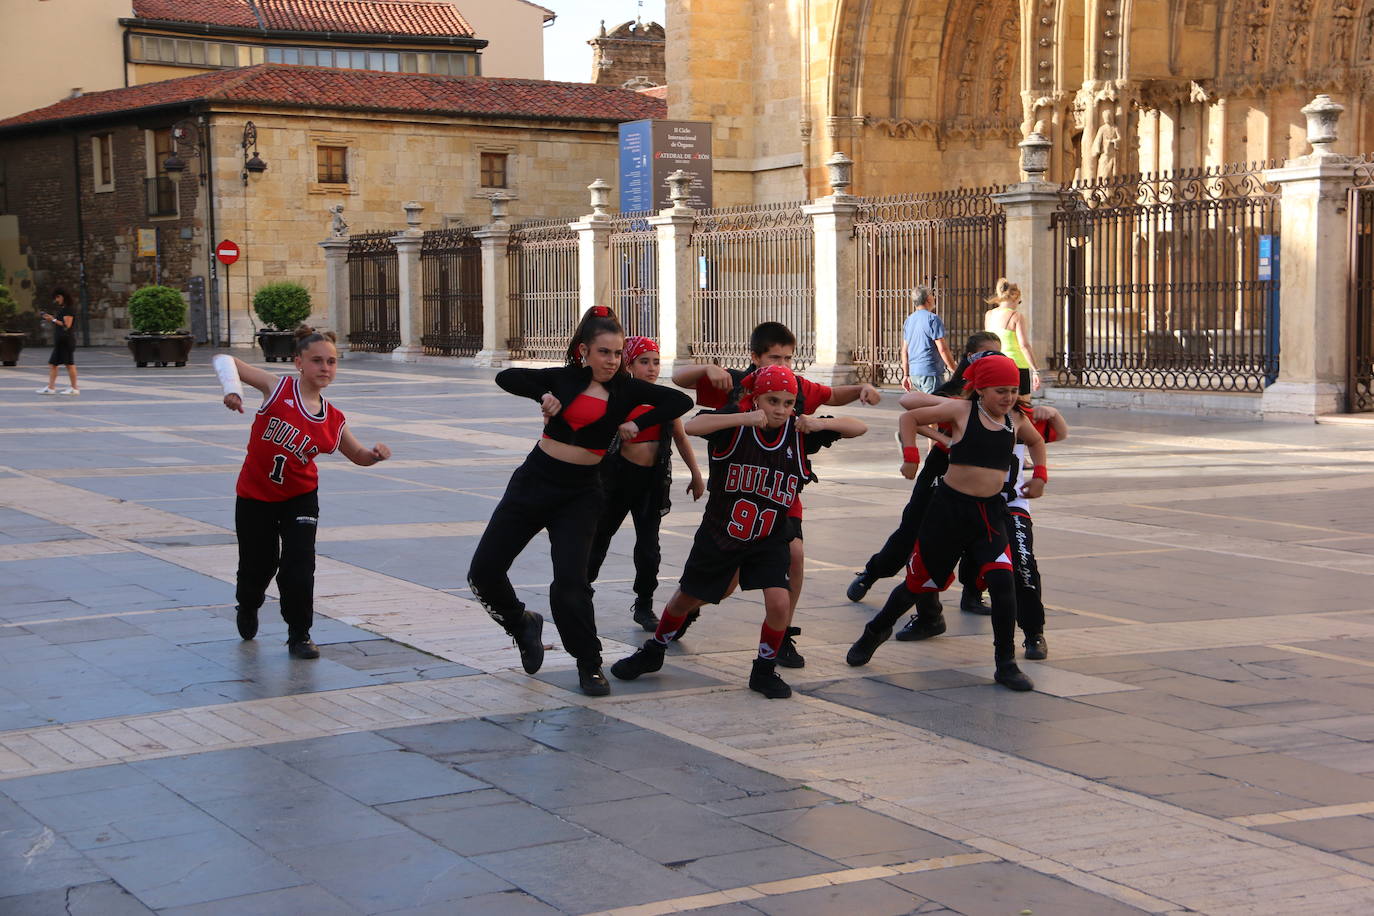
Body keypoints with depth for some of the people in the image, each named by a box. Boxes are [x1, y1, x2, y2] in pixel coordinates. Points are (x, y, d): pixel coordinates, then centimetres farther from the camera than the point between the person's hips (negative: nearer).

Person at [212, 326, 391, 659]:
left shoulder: (333, 420, -7)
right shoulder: (278, 388, -17)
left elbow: (358, 455, 9)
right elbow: (224, 361, -17)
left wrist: (376, 454, -14)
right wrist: (232, 390, -37)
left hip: (300, 498, 1)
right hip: (254, 497, -1)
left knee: (300, 567, -11)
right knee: (257, 567, 11)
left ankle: (299, 636, 8)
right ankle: (247, 609, 46)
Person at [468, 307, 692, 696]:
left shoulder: (626, 389, 1)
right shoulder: (566, 379, 2)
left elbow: (680, 401, -1)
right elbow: (506, 377, 3)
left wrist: (638, 423, -8)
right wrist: (543, 395, -12)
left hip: (579, 495, -1)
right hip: (534, 481, 2)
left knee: (570, 583, -13)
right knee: (484, 570, -2)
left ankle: (589, 664, 7)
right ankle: (523, 625, 27)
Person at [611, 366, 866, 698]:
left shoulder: (799, 432, -10)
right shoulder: (735, 423, -19)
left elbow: (859, 428, -10)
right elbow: (691, 426, -37)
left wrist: (821, 424, -28)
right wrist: (743, 419, -44)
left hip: (769, 539, 1)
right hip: (719, 533, -1)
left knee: (779, 602, -17)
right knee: (686, 598, 14)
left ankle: (764, 671, 8)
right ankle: (652, 652, 41)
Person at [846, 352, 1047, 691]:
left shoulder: (1015, 420, 5)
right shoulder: (961, 411, -8)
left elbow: (1036, 441, 28)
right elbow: (910, 417, -1)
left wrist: (1040, 474, 14)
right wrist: (910, 456, -9)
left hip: (990, 512, 3)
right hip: (950, 507, -3)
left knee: (1002, 581, -15)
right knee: (922, 579, 9)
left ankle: (1006, 664, -5)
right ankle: (877, 630, 37)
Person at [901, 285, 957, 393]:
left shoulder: (909, 320, 13)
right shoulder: (932, 319, -11)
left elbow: (904, 350, 16)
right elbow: (942, 349, -13)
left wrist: (906, 375, 20)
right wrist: (954, 370, -4)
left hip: (913, 372, 8)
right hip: (930, 372, -8)